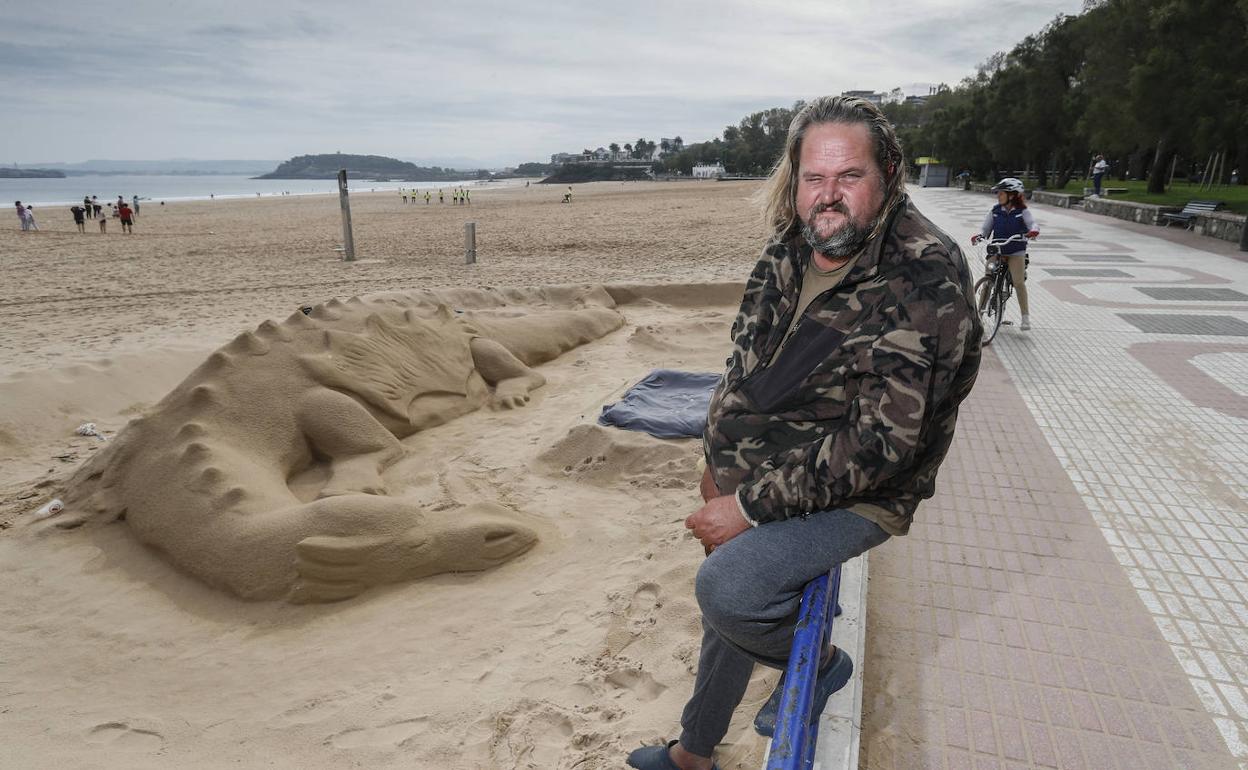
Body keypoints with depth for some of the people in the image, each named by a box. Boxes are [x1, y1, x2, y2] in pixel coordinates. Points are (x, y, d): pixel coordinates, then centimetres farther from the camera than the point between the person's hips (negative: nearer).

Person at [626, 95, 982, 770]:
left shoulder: (926, 282, -25)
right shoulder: (788, 252, -3)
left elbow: (881, 443, -28)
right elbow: (743, 367, 8)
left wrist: (751, 504, -24)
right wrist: (719, 464, 1)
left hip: (858, 497, -6)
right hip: (760, 475, 7)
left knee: (726, 588, -29)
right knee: (726, 610, 19)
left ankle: (820, 664, 7)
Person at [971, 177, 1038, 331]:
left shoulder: (1022, 211, -4)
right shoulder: (995, 211, 2)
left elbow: (1032, 223, -16)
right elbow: (986, 228, -1)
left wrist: (1033, 231, -40)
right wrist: (978, 235, -23)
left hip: (1016, 252, -2)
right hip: (996, 250, 2)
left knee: (1019, 282, -9)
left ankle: (1025, 317, 1)